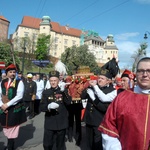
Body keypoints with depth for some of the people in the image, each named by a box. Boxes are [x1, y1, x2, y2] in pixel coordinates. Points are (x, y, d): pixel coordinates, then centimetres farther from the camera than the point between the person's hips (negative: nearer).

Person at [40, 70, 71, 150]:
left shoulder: (64, 91, 1)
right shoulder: (46, 92, 1)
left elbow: (68, 102, -14)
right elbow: (42, 107, -6)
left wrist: (63, 91, -27)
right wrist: (48, 106, -27)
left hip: (61, 123, 0)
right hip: (49, 123, 0)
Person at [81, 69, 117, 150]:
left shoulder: (112, 91, -13)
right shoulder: (94, 86, 2)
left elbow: (105, 108, -24)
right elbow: (82, 96, 0)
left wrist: (93, 98, -22)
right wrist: (90, 87, -14)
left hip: (100, 123, -5)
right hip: (89, 120, 5)